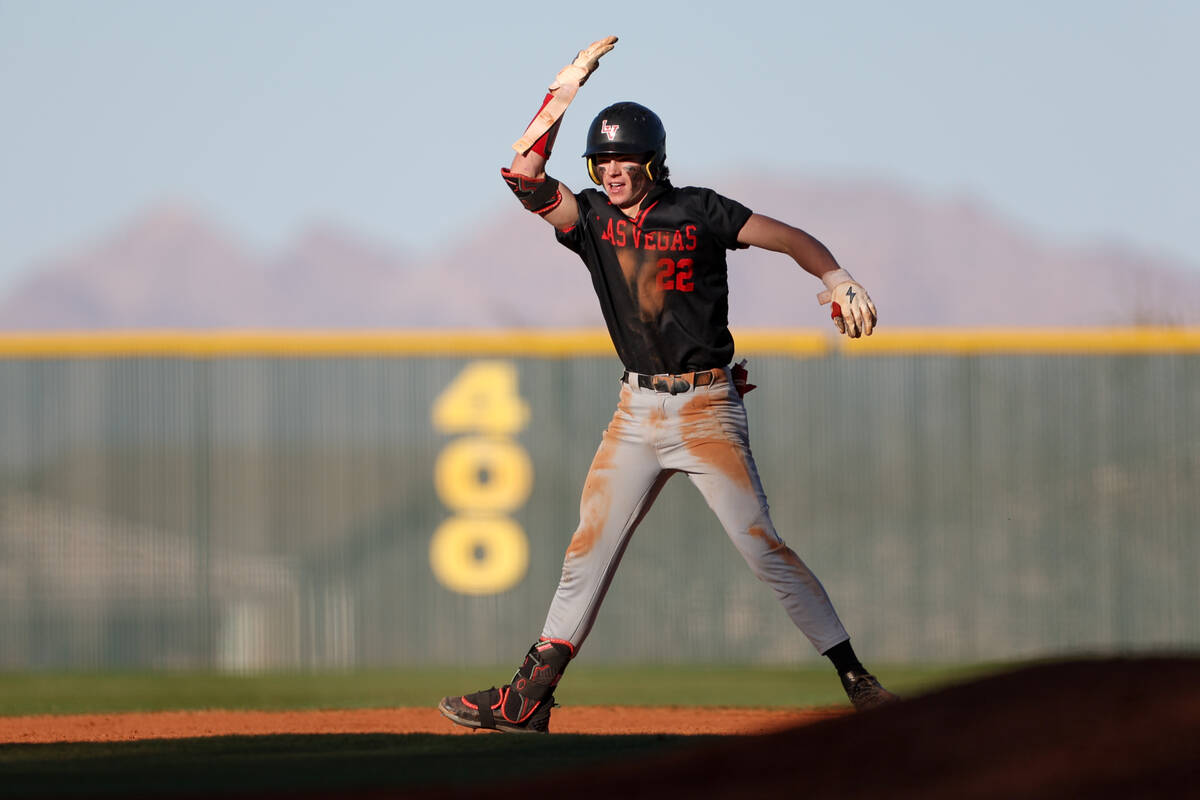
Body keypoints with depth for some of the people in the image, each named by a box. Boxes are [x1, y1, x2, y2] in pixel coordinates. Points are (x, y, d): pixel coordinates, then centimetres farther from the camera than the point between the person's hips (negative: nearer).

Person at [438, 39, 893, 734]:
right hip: (637, 410, 5)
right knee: (589, 548, 3)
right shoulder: (592, 219, 6)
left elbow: (793, 238, -5)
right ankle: (530, 697, 5)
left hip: (707, 408, -5)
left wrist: (842, 285, -22)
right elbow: (524, 174, -6)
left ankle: (855, 677, -4)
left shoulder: (697, 212, -5)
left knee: (762, 546, -10)